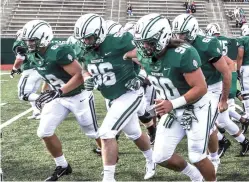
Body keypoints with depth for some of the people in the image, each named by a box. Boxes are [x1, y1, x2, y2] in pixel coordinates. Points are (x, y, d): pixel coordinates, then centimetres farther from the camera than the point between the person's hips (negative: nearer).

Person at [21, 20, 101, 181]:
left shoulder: (59, 52, -29)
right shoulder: (33, 56, -2)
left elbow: (79, 76, -27)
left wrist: (58, 92, -33)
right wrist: (47, 94, 7)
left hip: (79, 96, -7)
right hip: (59, 98, 7)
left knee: (93, 132, 7)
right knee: (44, 132, -3)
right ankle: (62, 166, 14)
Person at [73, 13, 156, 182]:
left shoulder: (117, 43, -24)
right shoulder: (88, 52, -1)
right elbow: (87, 71, 16)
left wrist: (140, 77, -18)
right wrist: (88, 80, -5)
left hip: (129, 95, -8)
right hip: (115, 99, 8)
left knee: (106, 133, -16)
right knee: (134, 134, 25)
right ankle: (151, 162, 51)